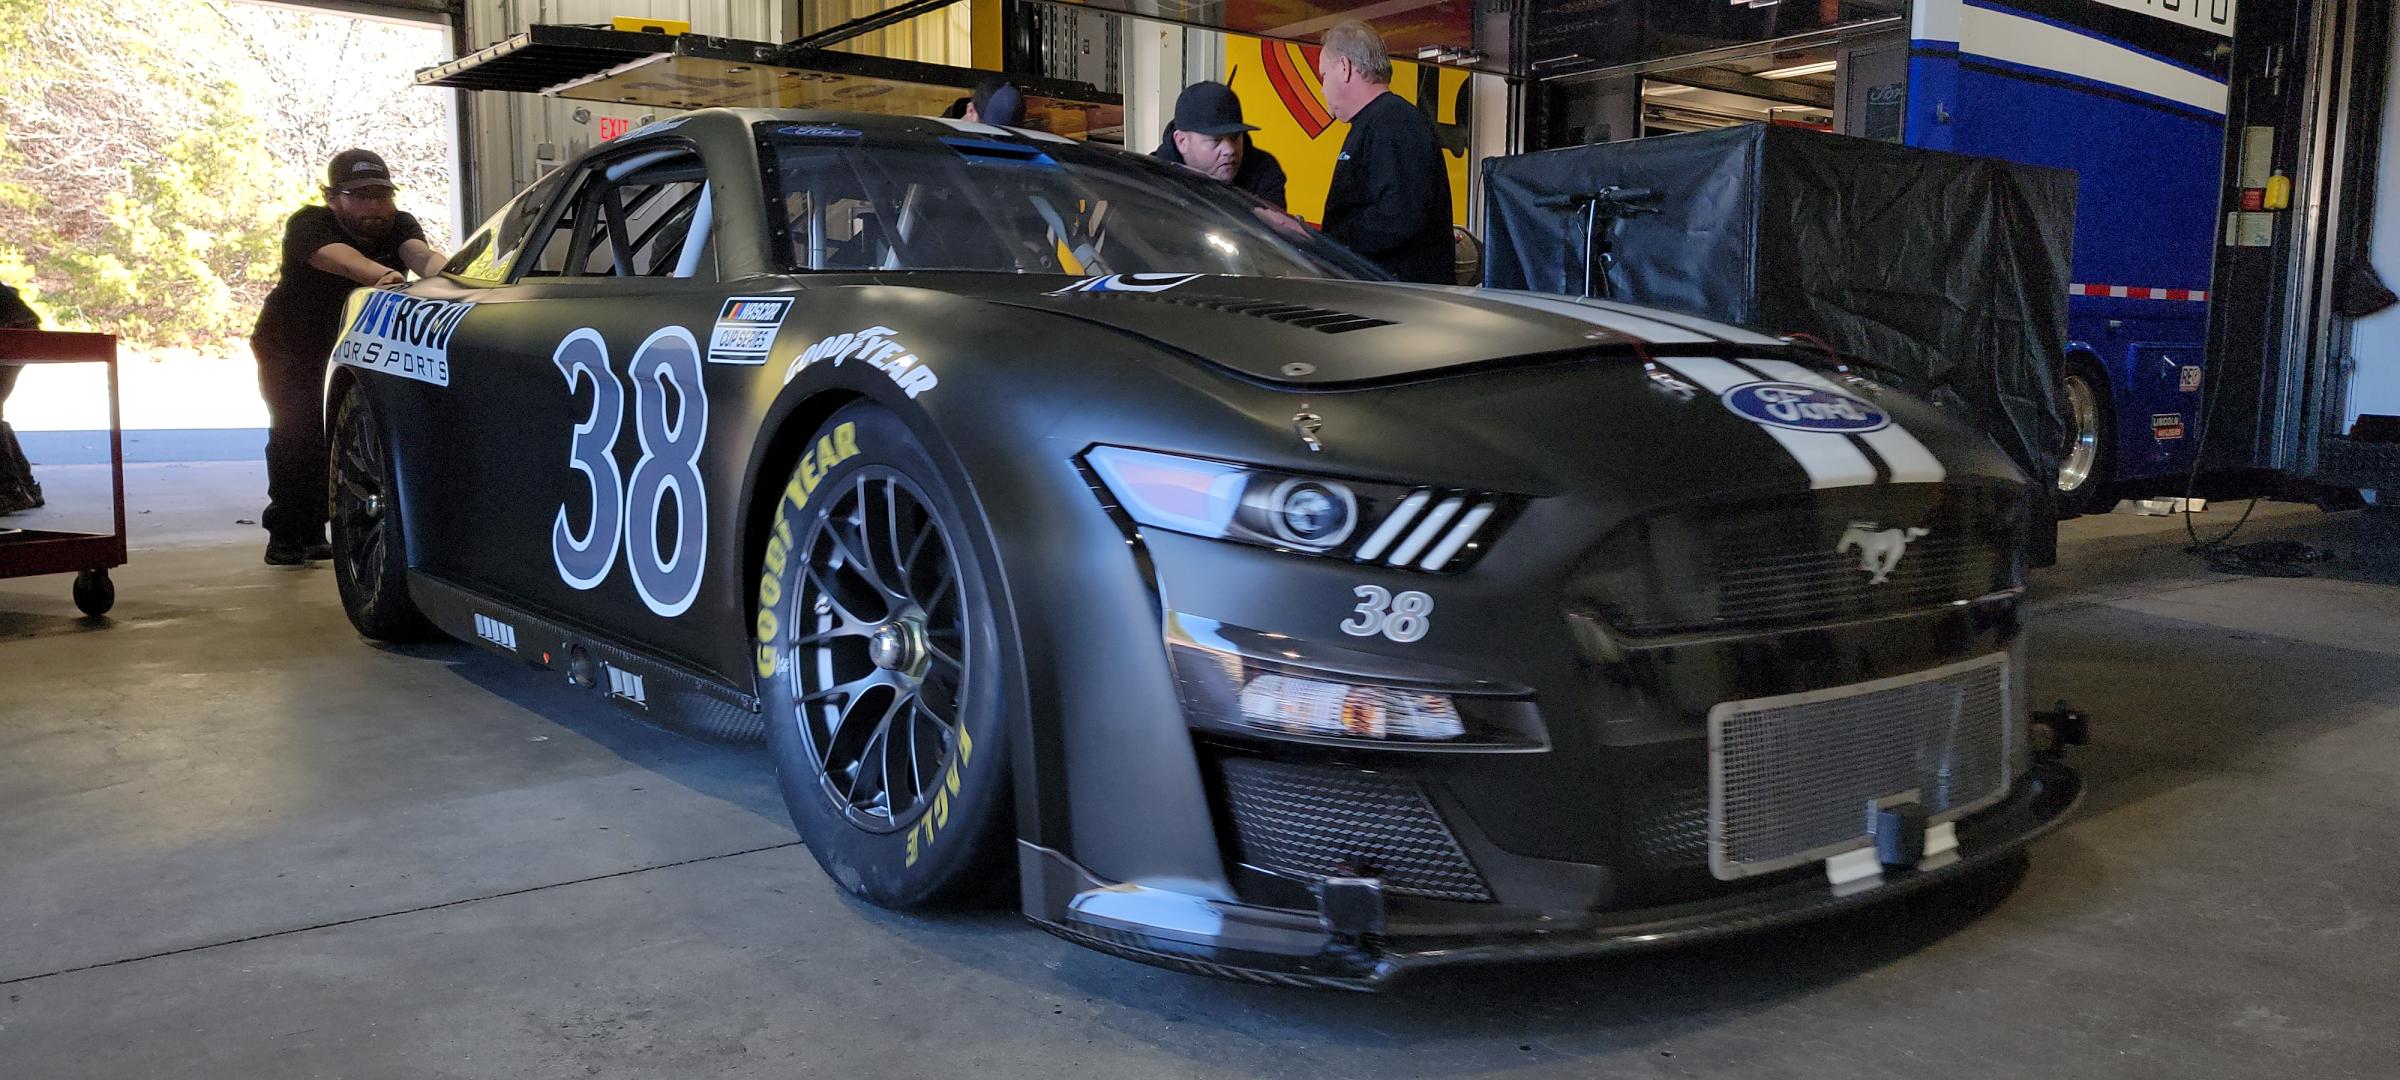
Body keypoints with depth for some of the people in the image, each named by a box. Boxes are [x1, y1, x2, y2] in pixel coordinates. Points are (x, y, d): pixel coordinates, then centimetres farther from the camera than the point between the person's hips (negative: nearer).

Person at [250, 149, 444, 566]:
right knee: (296, 432, -15)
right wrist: (380, 274, -72)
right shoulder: (309, 225, -25)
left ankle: (311, 531, 9)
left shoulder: (399, 226, -14)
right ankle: (286, 535, -6)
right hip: (291, 348, -3)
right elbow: (337, 256, -49)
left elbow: (422, 255, -37)